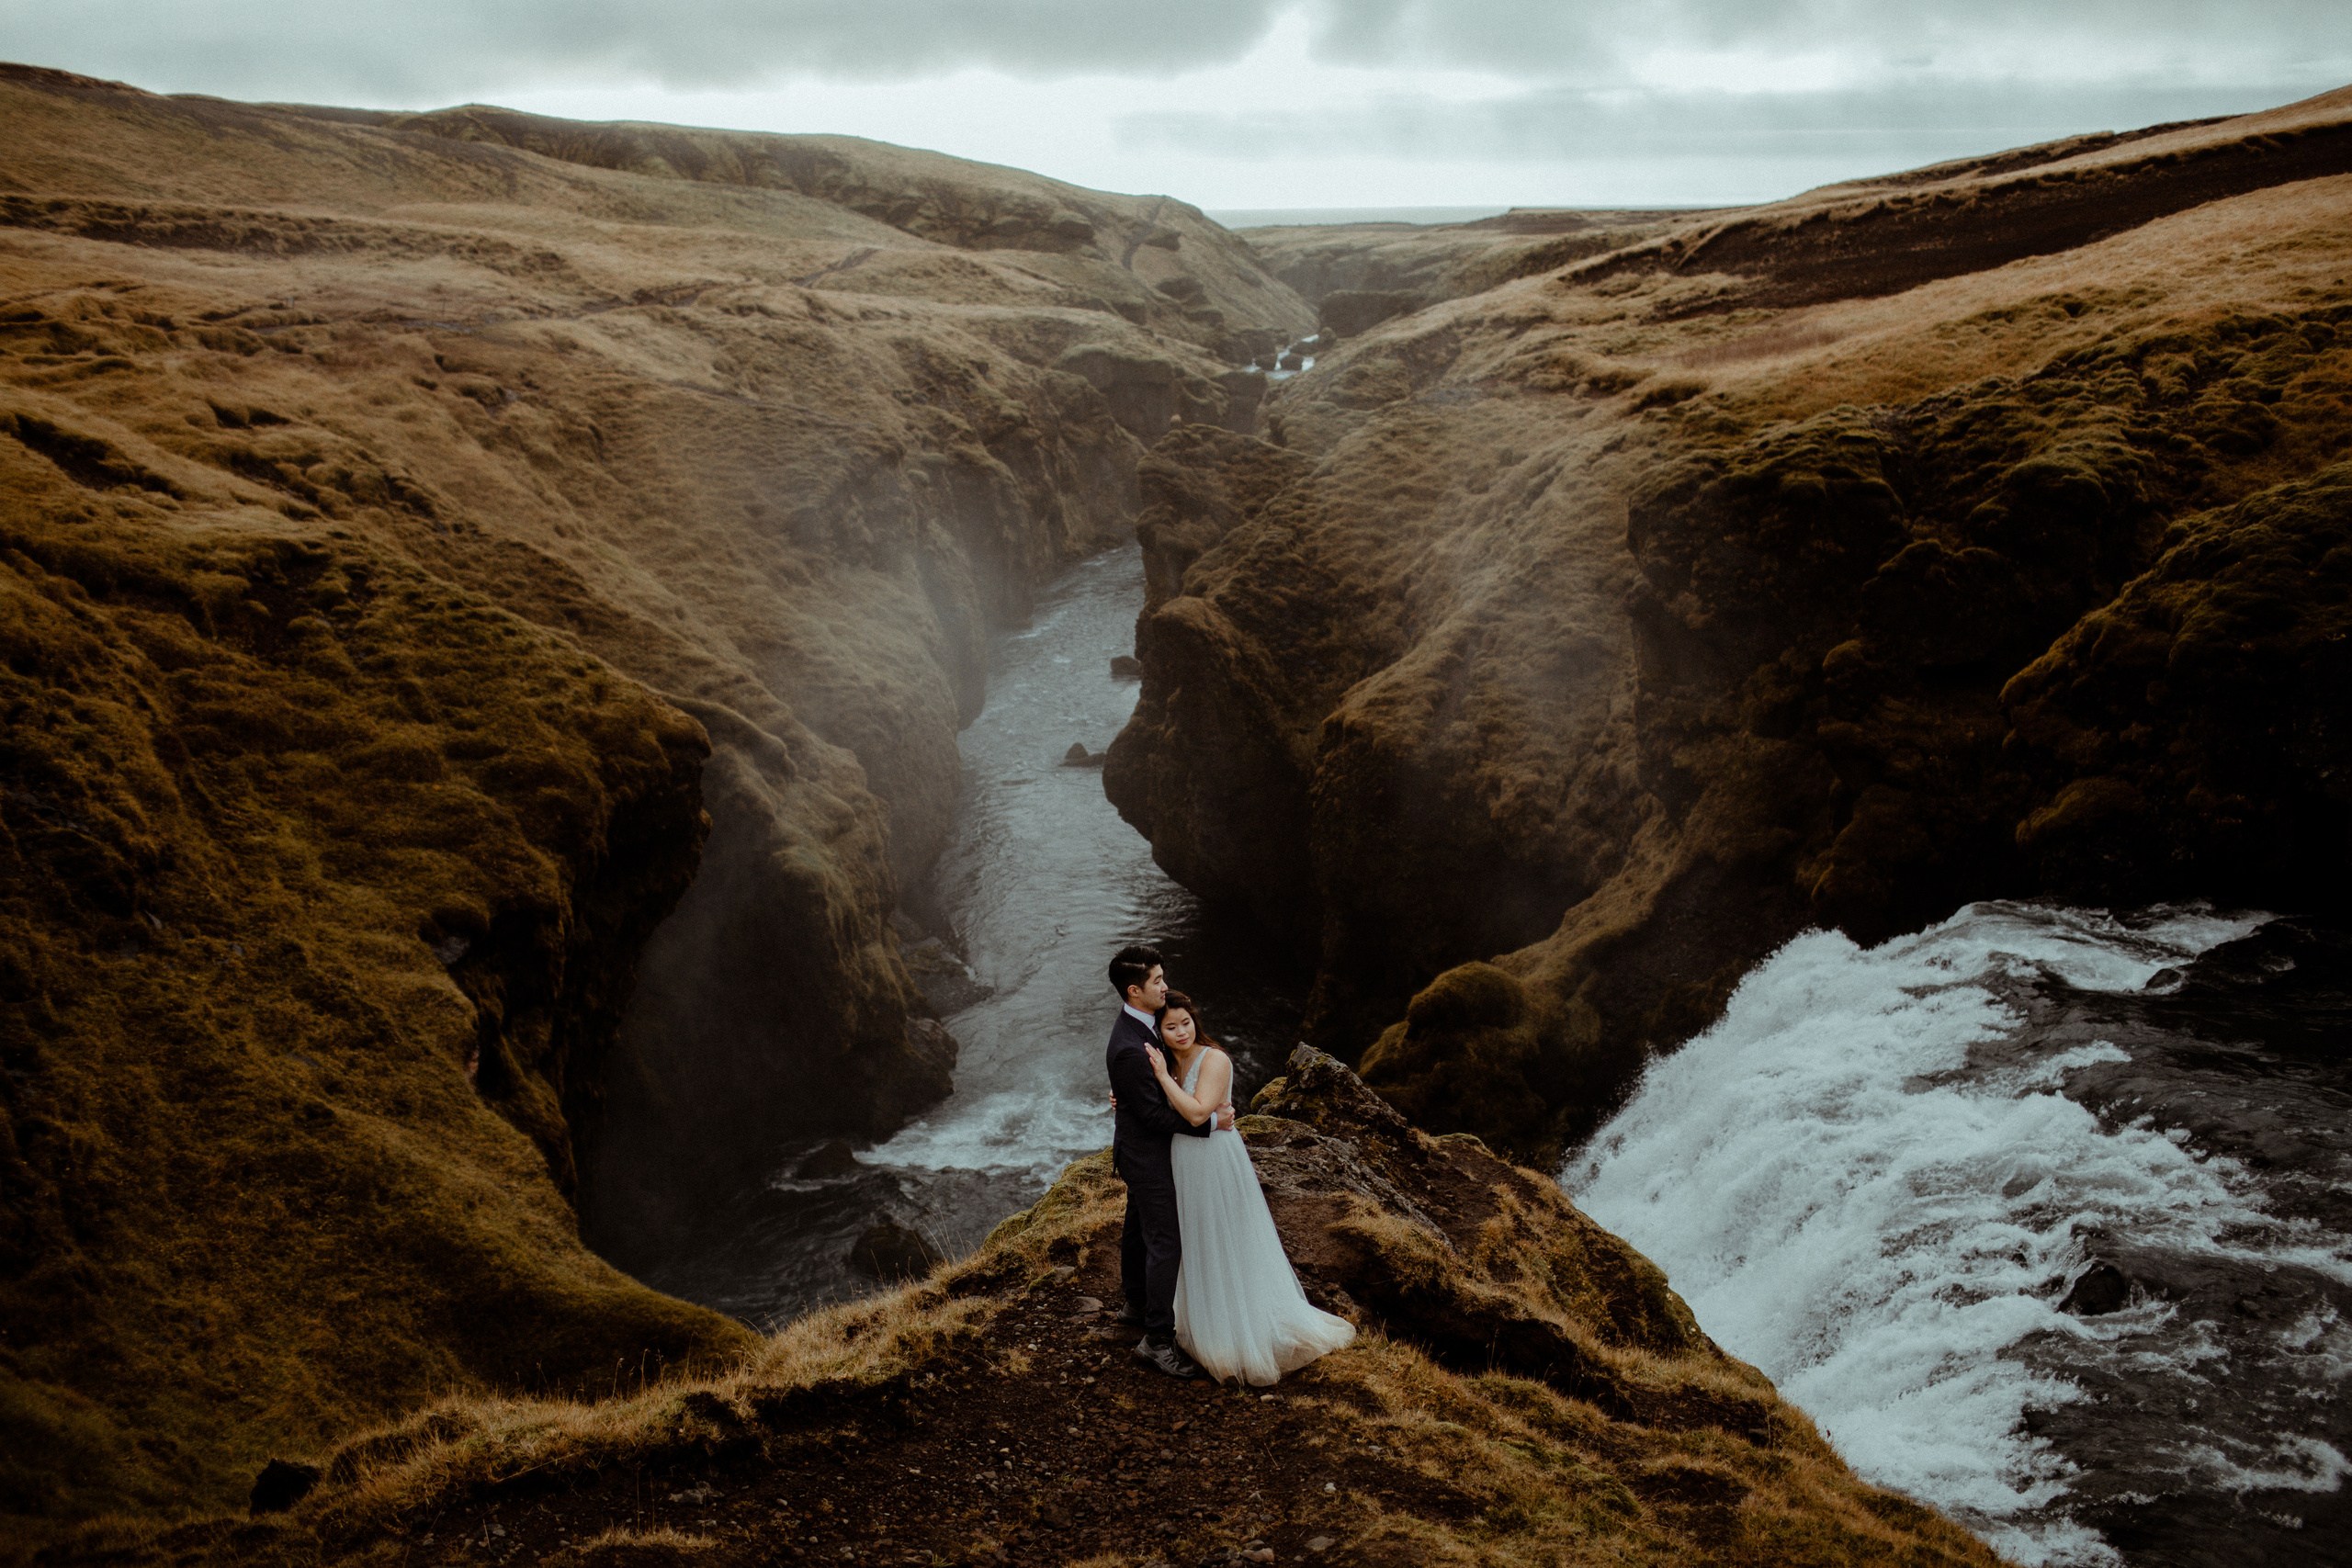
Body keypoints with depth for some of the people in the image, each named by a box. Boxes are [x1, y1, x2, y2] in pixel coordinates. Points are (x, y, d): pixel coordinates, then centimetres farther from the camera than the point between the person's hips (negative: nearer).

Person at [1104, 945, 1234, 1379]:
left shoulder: (1139, 1022, -1)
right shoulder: (1129, 1049, -33)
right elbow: (1154, 1115, -27)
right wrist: (1210, 1121, -22)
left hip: (1137, 1148, 10)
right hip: (1146, 1154, -10)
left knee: (1139, 1227, 25)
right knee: (1166, 1242, -5)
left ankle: (1136, 1302, 43)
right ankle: (1158, 1338, 2)